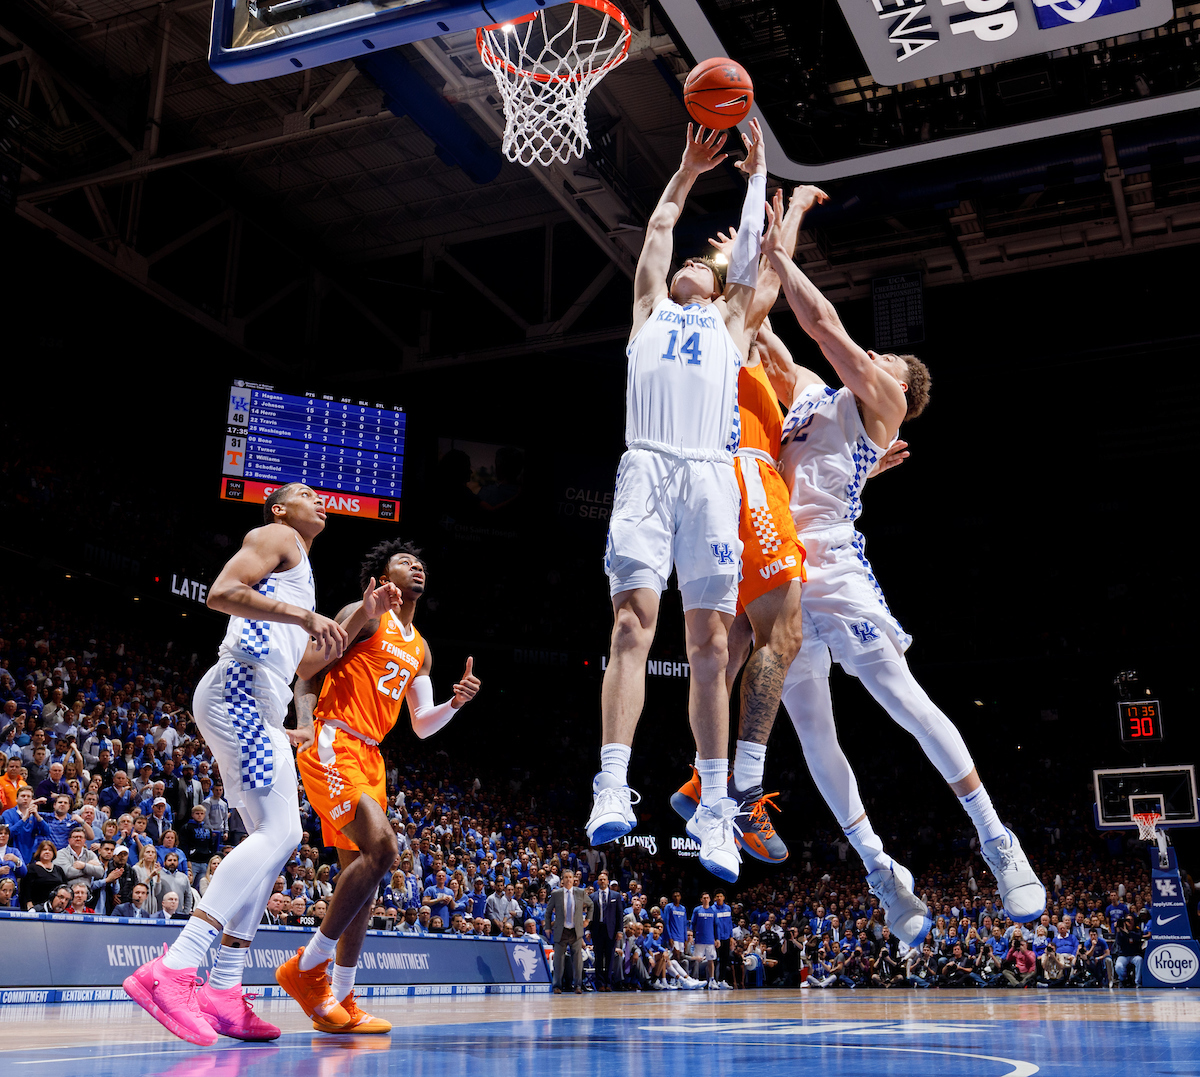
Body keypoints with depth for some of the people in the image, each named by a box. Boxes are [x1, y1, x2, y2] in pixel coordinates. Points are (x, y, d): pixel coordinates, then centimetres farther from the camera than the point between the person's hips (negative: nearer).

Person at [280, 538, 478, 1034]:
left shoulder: (419, 650, 21)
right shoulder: (366, 615, -3)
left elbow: (422, 725, 20)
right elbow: (306, 671, -10)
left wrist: (456, 703, 0)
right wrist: (362, 620, -23)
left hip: (370, 758, 9)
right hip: (334, 746, -9)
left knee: (363, 873, 6)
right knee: (381, 847, -24)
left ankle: (341, 1001, 13)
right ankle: (307, 969, -13)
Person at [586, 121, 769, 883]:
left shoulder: (729, 320, 29)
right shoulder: (649, 309, 29)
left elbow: (751, 245, 29)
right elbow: (659, 229, 33)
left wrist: (757, 169, 39)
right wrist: (689, 170, 42)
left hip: (712, 476, 1)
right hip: (648, 469, -1)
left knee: (711, 643, -6)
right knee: (634, 623, -16)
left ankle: (715, 807, -5)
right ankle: (614, 788, -23)